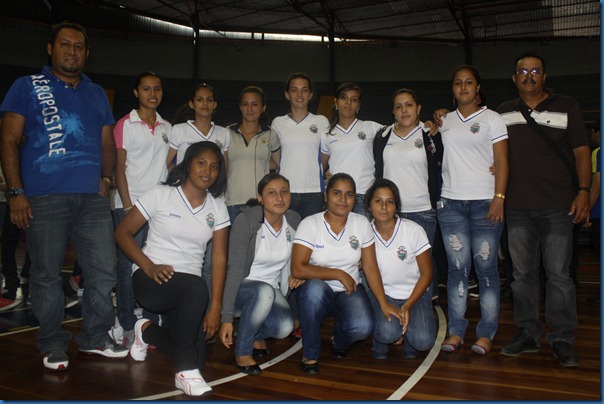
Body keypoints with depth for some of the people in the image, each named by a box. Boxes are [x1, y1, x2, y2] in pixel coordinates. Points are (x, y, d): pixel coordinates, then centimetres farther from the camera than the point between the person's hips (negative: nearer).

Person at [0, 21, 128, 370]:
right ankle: (53, 345, 19)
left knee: (104, 270, 3)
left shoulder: (97, 93, 19)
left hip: (92, 197, 3)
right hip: (44, 198, -3)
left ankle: (95, 338, 19)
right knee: (47, 274, 4)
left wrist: (106, 177, 1)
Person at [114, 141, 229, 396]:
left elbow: (219, 259, 0)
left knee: (197, 357, -13)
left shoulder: (217, 208, 6)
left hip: (188, 290, 4)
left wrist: (215, 310, -8)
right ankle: (186, 371, -20)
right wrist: (149, 267, -17)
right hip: (150, 280, -4)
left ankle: (148, 331, 18)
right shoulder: (160, 195, -2)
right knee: (196, 288, -36)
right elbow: (122, 233, -2)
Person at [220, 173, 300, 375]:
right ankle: (242, 352, -15)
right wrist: (226, 318, -27)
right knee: (265, 291, -37)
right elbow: (235, 269, -23)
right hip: (240, 288, -4)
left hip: (272, 289, 4)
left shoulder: (294, 220, -4)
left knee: (285, 327, -25)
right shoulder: (246, 220, -20)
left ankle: (257, 334, 11)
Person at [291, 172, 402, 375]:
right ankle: (309, 354, -15)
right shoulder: (309, 224, -11)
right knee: (315, 287, -37)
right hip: (316, 292, -2)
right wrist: (338, 274, -19)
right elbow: (297, 269, -19)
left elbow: (370, 267, -1)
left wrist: (384, 303, -9)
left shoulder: (362, 223, -1)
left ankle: (339, 341, 13)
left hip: (350, 291, 2)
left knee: (363, 327, -27)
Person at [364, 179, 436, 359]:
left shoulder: (414, 231, -12)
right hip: (381, 293, 0)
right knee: (387, 332, -30)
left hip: (415, 293, 0)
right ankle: (379, 340, 7)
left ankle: (408, 333, 12)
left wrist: (408, 306, -15)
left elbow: (426, 273, -6)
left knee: (423, 341, -24)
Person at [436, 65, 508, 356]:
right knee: (457, 267, 3)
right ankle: (456, 330, 10)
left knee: (486, 267, -2)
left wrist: (499, 198, -11)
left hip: (484, 202, -3)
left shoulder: (492, 119, 5)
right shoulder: (445, 121, 15)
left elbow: (501, 162, -3)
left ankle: (486, 333, 8)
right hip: (451, 203, 3)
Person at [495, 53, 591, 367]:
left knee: (558, 274, -2)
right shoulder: (504, 113, 13)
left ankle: (562, 339, 9)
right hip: (518, 208, 3)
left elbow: (581, 151, 5)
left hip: (557, 207, -2)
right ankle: (527, 333, 20)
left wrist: (583, 191, -6)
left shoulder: (566, 107, 7)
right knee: (522, 273, 8)